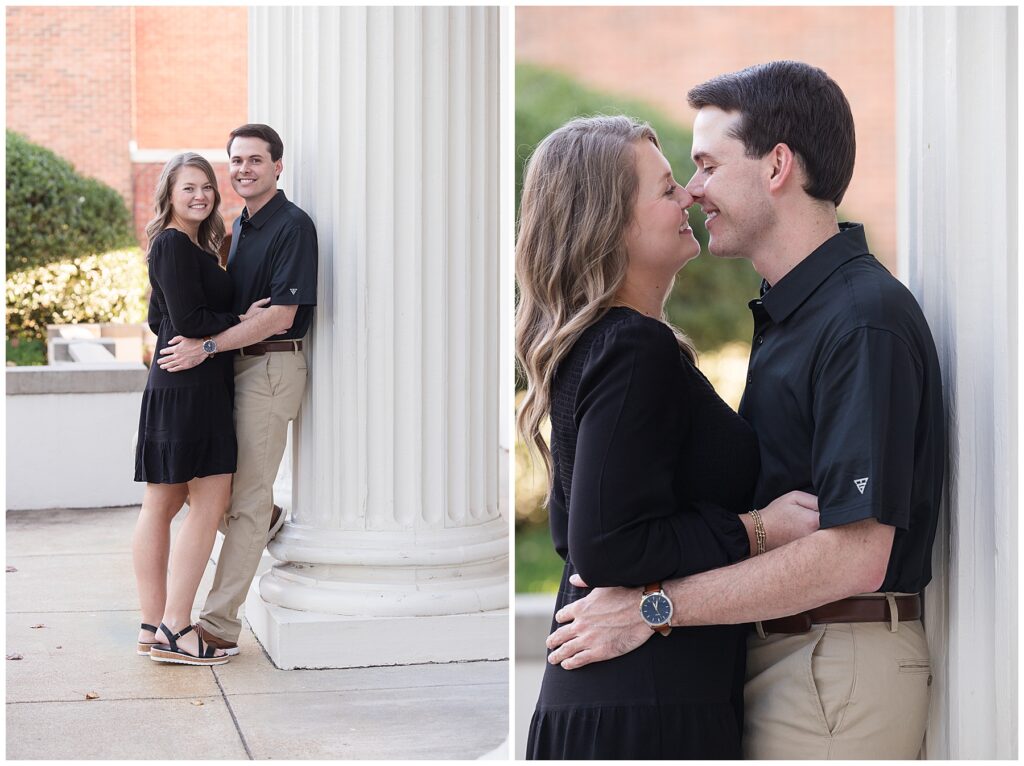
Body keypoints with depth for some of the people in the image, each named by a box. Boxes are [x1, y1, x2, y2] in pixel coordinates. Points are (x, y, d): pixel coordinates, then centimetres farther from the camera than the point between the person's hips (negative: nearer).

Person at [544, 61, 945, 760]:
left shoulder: (865, 322, -19)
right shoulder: (789, 312, 14)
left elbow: (856, 555, -25)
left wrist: (655, 606, -22)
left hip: (841, 670, -9)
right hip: (781, 650, 9)